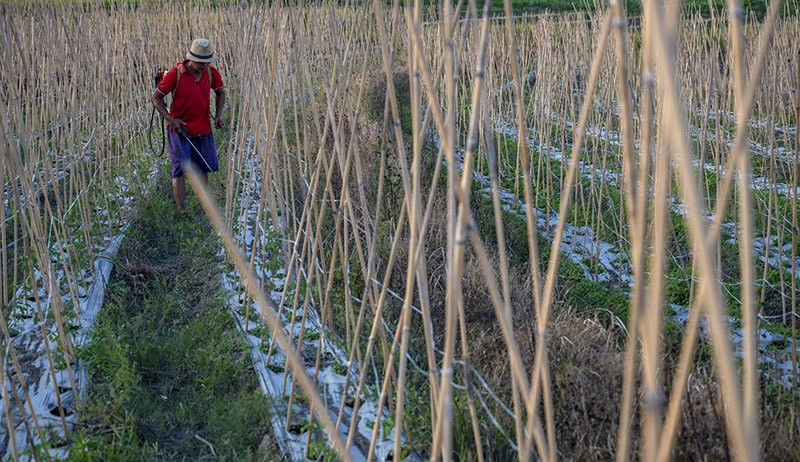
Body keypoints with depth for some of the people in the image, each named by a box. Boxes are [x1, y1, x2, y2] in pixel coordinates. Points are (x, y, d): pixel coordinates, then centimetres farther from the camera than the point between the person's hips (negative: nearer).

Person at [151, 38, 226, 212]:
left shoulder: (212, 73, -2)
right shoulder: (175, 74, -14)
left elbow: (220, 92, 17)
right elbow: (155, 97, -7)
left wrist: (218, 115, 2)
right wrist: (170, 119, -18)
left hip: (203, 131, 4)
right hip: (180, 131, -4)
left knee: (203, 170, 11)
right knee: (180, 171, -6)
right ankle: (181, 211, -4)